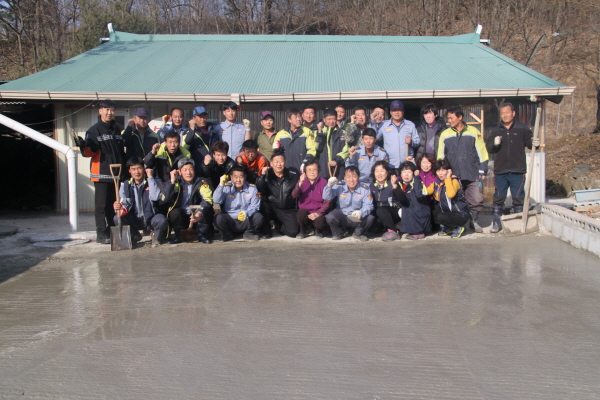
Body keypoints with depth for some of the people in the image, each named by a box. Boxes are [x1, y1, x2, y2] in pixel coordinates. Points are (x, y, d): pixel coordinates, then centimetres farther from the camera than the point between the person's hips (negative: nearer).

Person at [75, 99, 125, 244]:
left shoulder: (120, 130, 15)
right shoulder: (94, 130, 1)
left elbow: (125, 149, 22)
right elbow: (90, 152, -6)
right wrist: (83, 147, -26)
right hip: (101, 174, -4)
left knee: (115, 205, 10)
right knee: (102, 205, -3)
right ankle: (102, 233, 2)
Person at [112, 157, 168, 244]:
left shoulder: (153, 182, -2)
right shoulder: (125, 185, 5)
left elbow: (155, 197, -22)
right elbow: (124, 204, -4)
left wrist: (150, 177, -18)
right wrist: (118, 207, -29)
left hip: (151, 219, -3)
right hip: (134, 221, 3)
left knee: (162, 221, -36)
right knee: (117, 219, -25)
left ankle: (155, 234, 2)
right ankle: (134, 235, 5)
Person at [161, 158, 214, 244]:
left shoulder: (201, 182, -6)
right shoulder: (176, 182, -3)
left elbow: (207, 199, -22)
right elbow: (165, 199, -17)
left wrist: (200, 212, -40)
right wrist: (172, 181, -22)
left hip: (197, 217, -1)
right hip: (181, 217, 1)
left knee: (207, 211, -28)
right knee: (175, 212, -29)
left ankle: (202, 235, -5)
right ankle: (177, 236, -4)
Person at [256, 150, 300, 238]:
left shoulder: (293, 174, -1)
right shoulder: (267, 175, -3)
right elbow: (259, 190, -17)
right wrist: (262, 175, -28)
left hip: (289, 210, 1)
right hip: (272, 207, -1)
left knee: (293, 232, -16)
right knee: (263, 204, -33)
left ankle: (278, 224, 21)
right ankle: (265, 230, -8)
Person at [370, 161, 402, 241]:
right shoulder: (372, 185, 3)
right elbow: (373, 204, 8)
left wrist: (395, 186, -39)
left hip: (395, 212, -5)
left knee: (381, 210, -32)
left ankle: (394, 231, -14)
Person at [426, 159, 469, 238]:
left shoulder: (454, 181, -17)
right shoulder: (436, 183, 3)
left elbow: (450, 194, -39)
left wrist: (448, 178, -29)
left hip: (461, 215, -7)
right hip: (446, 212, 7)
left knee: (441, 217, -30)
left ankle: (458, 228, 0)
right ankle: (447, 228, 12)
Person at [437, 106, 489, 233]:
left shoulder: (473, 132, 4)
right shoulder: (445, 134, 7)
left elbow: (481, 152, 6)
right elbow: (440, 156, 12)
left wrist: (482, 170, 1)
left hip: (472, 175, -1)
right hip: (453, 176, 1)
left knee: (476, 199, -3)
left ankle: (473, 221, 18)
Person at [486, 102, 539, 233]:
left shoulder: (522, 128, 4)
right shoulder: (496, 131, 10)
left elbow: (529, 141, 2)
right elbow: (488, 147, 7)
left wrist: (534, 143, -21)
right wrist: (494, 143, -14)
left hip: (518, 170, -1)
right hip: (500, 171, 2)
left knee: (518, 198, 5)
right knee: (499, 197, 5)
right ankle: (496, 222, 14)